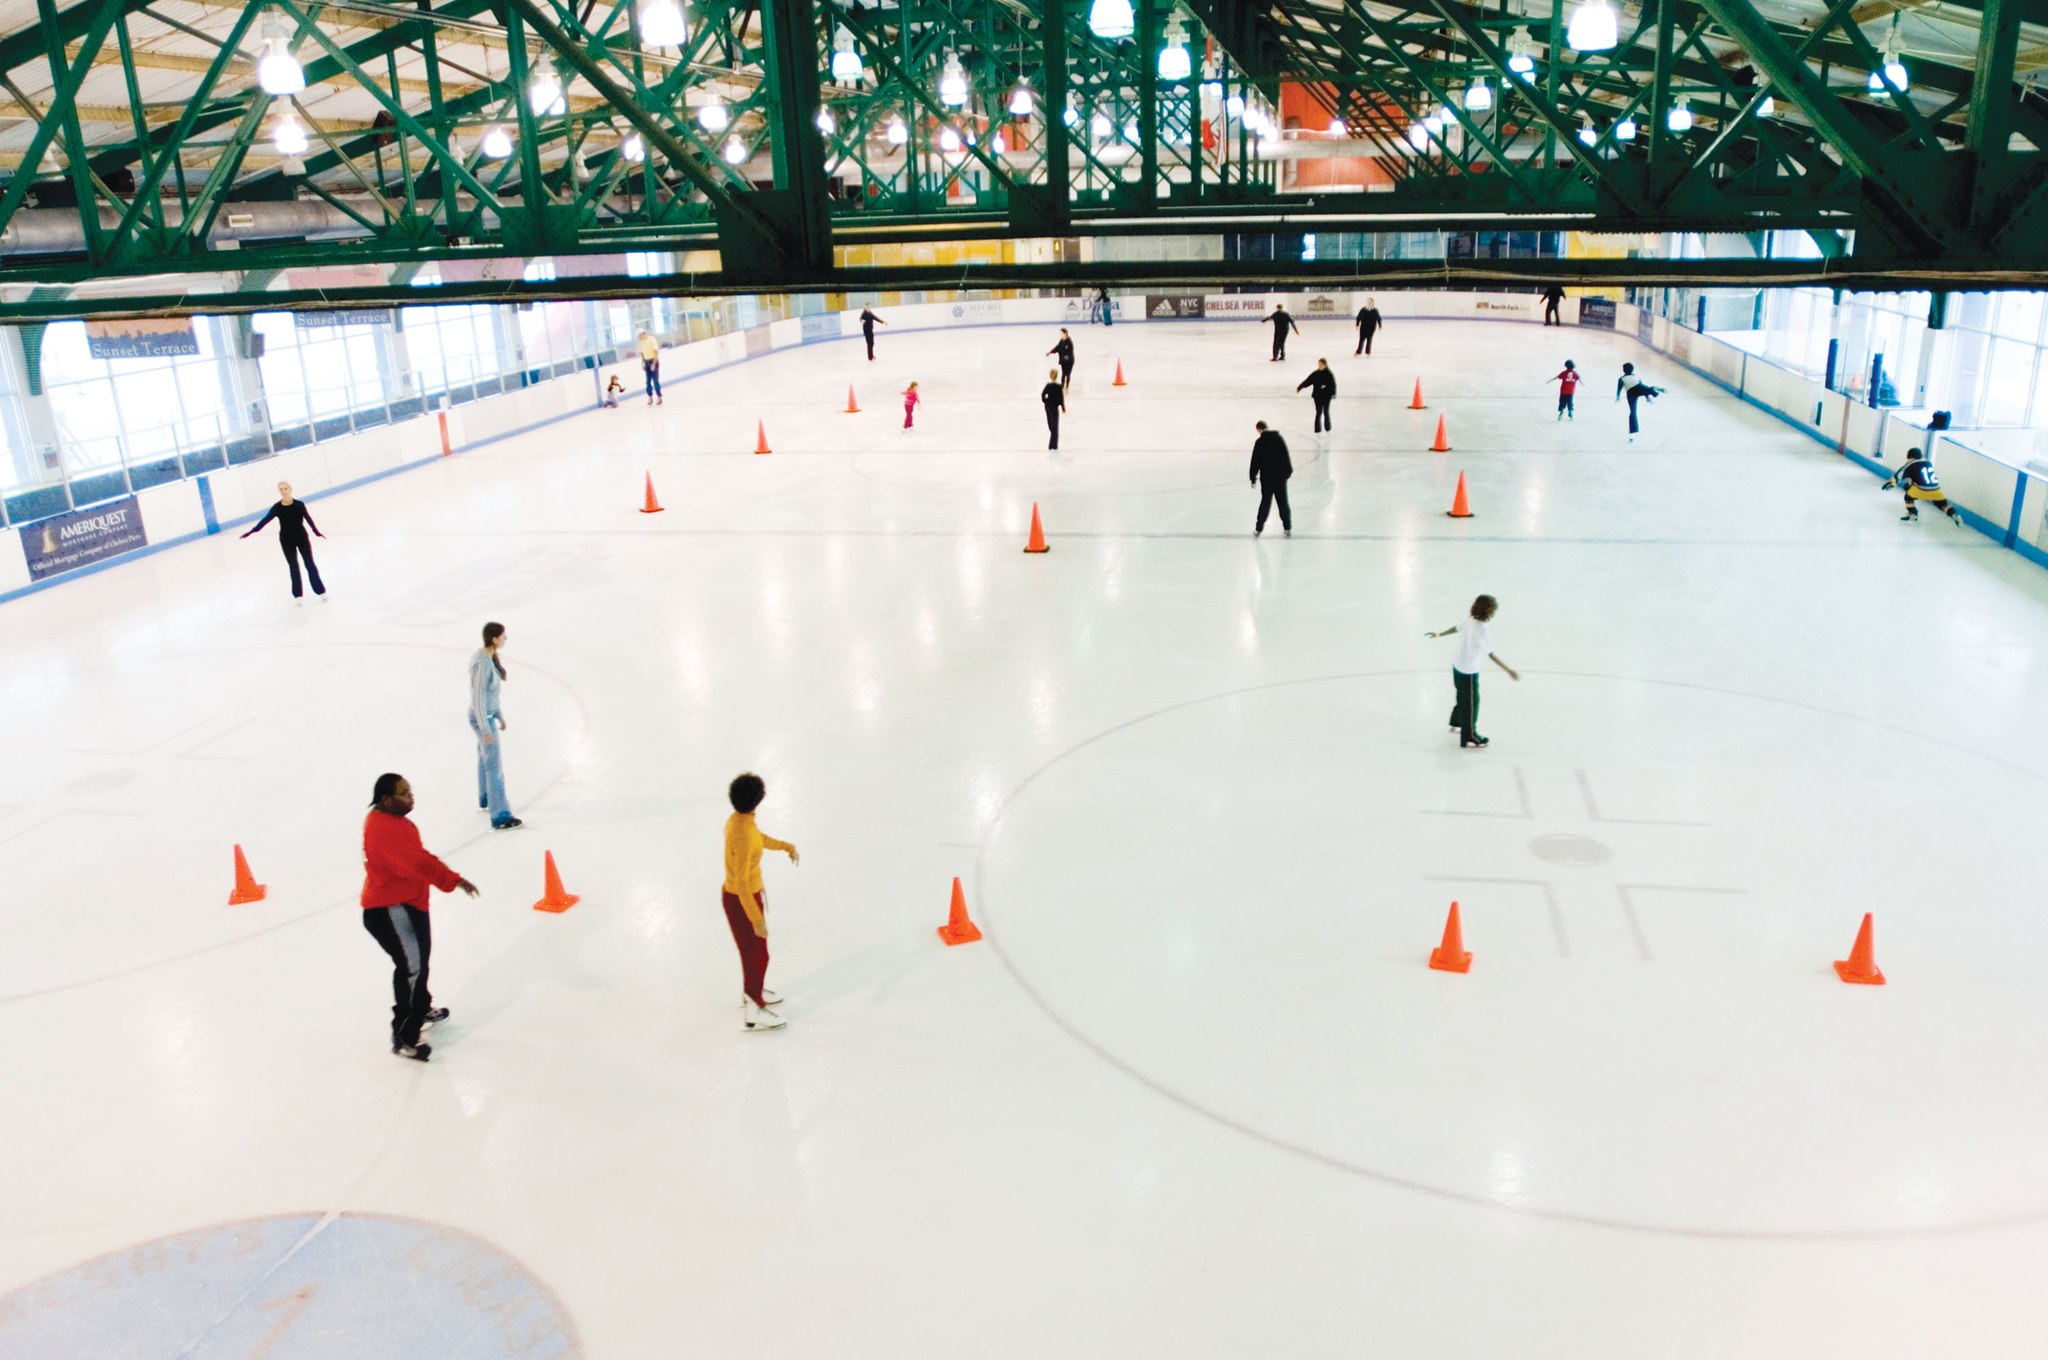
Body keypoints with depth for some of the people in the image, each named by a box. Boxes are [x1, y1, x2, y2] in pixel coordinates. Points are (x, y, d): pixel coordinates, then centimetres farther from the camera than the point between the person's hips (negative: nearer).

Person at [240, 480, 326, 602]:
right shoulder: (277, 507, -12)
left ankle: (321, 590, 14)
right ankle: (298, 594, 16)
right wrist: (251, 531, -12)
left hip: (302, 537, -1)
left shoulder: (299, 505, -14)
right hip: (286, 540, 1)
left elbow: (308, 518, -13)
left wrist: (316, 532, -20)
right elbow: (265, 520, -10)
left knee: (310, 564, 7)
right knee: (294, 567, 9)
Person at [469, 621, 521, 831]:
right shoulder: (483, 664, -29)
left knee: (485, 758, 27)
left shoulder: (488, 656, -1)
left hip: (488, 714, 10)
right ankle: (500, 817, 6)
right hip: (483, 718, -10)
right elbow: (478, 699, -25)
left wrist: (499, 715, 19)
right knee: (495, 767, -1)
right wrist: (486, 730, -20)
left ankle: (486, 799, 48)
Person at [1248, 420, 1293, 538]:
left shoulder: (1259, 442, -10)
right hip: (1281, 476, 3)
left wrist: (1253, 477, 0)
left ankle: (1258, 529, 7)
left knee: (1265, 502, 6)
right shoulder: (1279, 438, 2)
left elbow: (1255, 461, -8)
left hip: (1267, 477, -3)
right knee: (1283, 502, 10)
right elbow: (1286, 457, 7)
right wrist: (1288, 471, 16)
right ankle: (1288, 528, 14)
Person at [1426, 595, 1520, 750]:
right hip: (1468, 673, -8)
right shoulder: (1484, 631, -28)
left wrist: (1439, 634, 31)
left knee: (1462, 697, 29)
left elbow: (1455, 629, 13)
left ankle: (1457, 723, 50)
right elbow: (1491, 655, -28)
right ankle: (1468, 737, 19)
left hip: (1457, 667, 8)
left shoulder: (1469, 622, -5)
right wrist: (1509, 670, -28)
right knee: (1471, 703, 7)